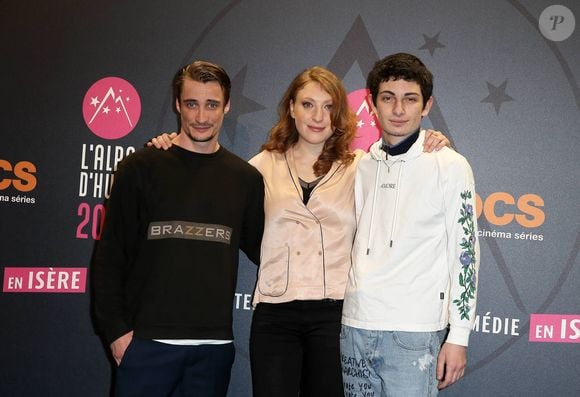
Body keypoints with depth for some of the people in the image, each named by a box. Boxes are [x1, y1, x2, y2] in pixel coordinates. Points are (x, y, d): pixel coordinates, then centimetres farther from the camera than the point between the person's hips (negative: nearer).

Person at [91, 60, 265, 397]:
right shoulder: (142, 167, 0)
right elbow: (110, 255, 0)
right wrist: (115, 329, -5)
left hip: (215, 345, 2)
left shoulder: (246, 178, 6)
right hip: (146, 341, -2)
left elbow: (259, 249, 14)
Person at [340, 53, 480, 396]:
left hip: (415, 332, -4)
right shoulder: (360, 166, 10)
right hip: (354, 326, 5)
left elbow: (465, 252, -4)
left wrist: (458, 337, -7)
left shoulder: (450, 166, -3)